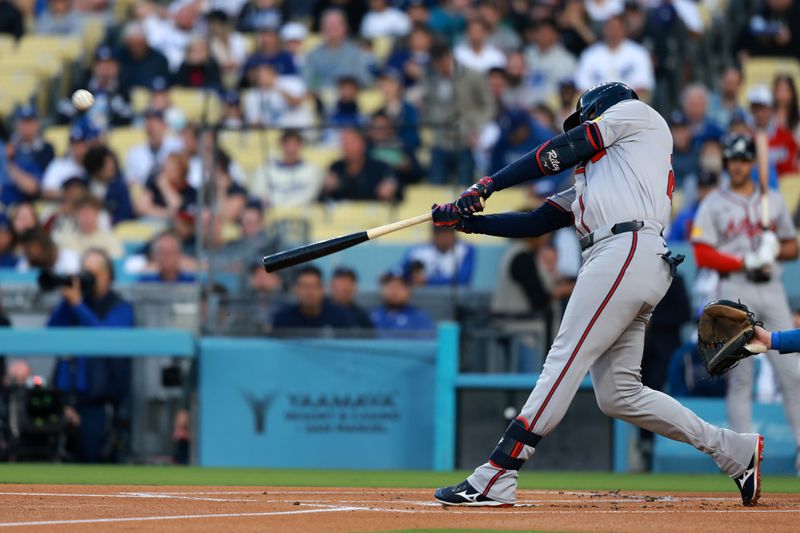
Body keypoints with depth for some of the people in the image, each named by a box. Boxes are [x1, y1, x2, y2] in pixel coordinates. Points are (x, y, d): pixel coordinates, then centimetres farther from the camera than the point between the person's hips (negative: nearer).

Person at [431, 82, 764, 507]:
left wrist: (488, 184, 7)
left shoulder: (636, 113, 14)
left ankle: (495, 480, -20)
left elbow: (559, 153, 6)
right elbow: (535, 223, 28)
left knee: (564, 361, -14)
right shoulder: (589, 182, 35)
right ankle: (735, 451, 9)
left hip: (627, 251, -9)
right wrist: (464, 220, 20)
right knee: (617, 394, 4)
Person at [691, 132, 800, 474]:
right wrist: (746, 262, -12)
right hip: (736, 292, -3)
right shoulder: (713, 205, 6)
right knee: (740, 377, -4)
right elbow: (703, 254, -4)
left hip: (772, 290, 3)